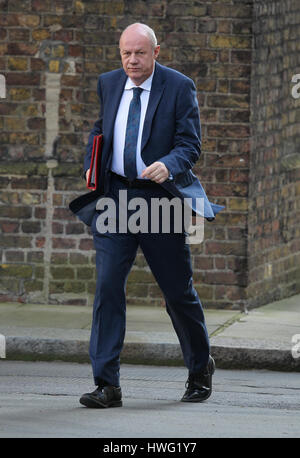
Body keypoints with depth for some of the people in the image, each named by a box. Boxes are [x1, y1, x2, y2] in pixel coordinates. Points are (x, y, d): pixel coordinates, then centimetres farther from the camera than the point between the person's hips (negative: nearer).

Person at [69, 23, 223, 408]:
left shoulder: (179, 87, -5)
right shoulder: (108, 84, 8)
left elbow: (190, 144, -8)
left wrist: (168, 165, -29)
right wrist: (90, 167, 7)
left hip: (159, 198, -3)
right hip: (113, 196, 3)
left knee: (178, 291, 7)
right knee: (107, 286, -9)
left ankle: (200, 369, 31)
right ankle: (106, 385, -10)